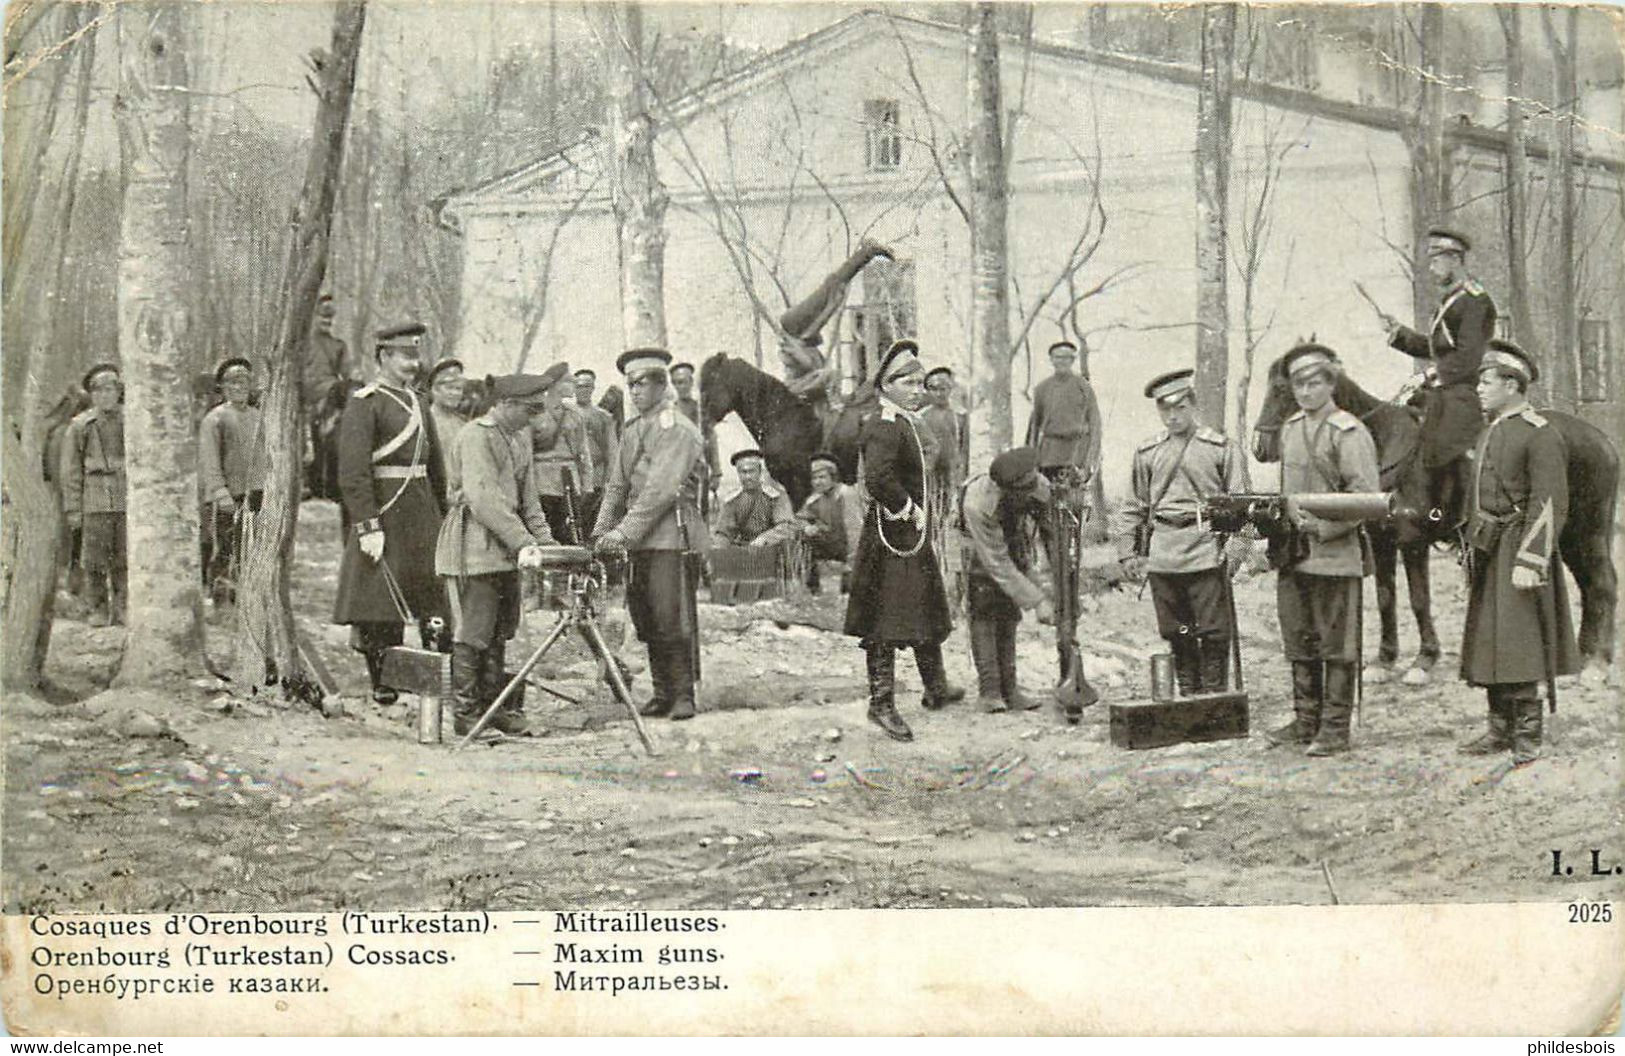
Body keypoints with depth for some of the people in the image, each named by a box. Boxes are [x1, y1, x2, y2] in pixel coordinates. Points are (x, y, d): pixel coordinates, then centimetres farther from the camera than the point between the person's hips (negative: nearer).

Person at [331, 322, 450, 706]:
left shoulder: (416, 402, 16)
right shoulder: (364, 404, -8)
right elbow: (353, 471, -15)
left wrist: (444, 514, 18)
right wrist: (368, 527, -21)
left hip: (423, 514, 7)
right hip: (384, 513, -7)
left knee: (437, 598, 4)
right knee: (380, 611, -2)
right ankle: (382, 683, 7)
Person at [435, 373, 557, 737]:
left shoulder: (521, 435, 14)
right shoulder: (475, 436, -15)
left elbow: (527, 494, 19)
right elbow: (483, 499, -23)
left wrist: (542, 537, 6)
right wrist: (522, 543, -28)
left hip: (505, 547, 9)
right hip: (473, 547, -9)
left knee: (500, 631, 11)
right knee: (473, 633, -5)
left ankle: (495, 706, 18)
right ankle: (466, 714, 2)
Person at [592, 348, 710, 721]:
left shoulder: (680, 430, -8)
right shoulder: (632, 431, 16)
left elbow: (660, 490, -16)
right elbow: (617, 486, 16)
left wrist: (624, 532, -21)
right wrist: (601, 532, 3)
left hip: (672, 539, -7)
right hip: (639, 541, 7)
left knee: (672, 619, -7)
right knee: (646, 620, 7)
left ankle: (683, 696, -1)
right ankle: (662, 693, 14)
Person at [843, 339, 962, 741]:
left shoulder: (905, 423, 15)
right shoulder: (884, 427, -17)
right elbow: (878, 478, -32)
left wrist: (924, 518, 15)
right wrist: (909, 510, -21)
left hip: (915, 537, 11)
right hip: (893, 539, -11)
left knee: (930, 615, 21)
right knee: (886, 624, -6)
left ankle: (936, 688, 35)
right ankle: (882, 703, -2)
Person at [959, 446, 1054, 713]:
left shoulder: (1040, 486, -31)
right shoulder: (978, 505, -42)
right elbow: (997, 564, -38)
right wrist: (1037, 601, -38)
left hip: (1016, 546, 4)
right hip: (980, 549, -4)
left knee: (1009, 615, 0)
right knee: (983, 614, -13)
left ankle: (1008, 689, 0)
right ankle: (989, 691, -14)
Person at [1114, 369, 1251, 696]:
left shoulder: (1222, 448, 4)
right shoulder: (1147, 453, 13)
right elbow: (1133, 506, 18)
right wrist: (1127, 552, 10)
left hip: (1206, 554, -3)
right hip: (1162, 557, 3)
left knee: (1213, 633, -3)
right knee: (1177, 635, 8)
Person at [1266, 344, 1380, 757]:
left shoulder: (1349, 432, -8)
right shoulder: (1290, 429, 14)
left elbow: (1366, 497, -13)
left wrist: (1321, 527, -18)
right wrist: (1286, 524, 11)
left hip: (1334, 556, -7)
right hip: (1293, 556, 7)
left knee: (1336, 645, 0)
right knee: (1300, 644, 12)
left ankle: (1335, 727, 4)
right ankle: (1305, 720, 21)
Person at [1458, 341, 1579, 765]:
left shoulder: (1540, 435, -11)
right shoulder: (1489, 432, 15)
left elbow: (1549, 505, -16)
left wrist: (1529, 562, -22)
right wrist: (1472, 551, 17)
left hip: (1517, 551, -9)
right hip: (1487, 554, 9)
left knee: (1516, 646, -9)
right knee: (1487, 644, 11)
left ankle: (1528, 738, -4)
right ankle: (1500, 730, 19)